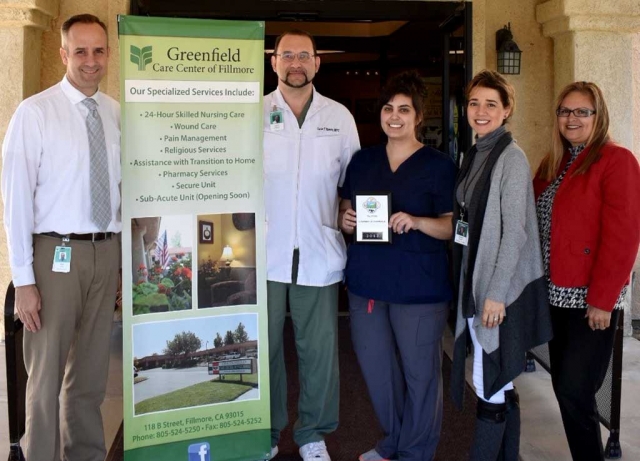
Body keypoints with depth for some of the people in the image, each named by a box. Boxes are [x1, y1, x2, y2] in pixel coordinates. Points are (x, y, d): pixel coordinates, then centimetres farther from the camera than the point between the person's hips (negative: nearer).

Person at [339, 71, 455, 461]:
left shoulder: (439, 165, -4)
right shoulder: (362, 160, 10)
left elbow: (453, 226, -5)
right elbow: (345, 210, 17)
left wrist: (417, 222, -23)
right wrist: (346, 220, -6)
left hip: (419, 285, -5)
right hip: (367, 281, 5)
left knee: (419, 370, 5)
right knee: (376, 366, 15)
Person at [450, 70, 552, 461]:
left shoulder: (511, 158, -11)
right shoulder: (474, 156, 12)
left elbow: (514, 232, -16)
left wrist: (496, 294, -19)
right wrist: (465, 283, 12)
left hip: (499, 286, -8)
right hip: (473, 280, 8)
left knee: (491, 384, -3)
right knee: (500, 385, 16)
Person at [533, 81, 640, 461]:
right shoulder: (553, 164, 14)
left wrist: (602, 300, -18)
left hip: (591, 298, -7)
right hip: (557, 294, 7)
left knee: (575, 391, -5)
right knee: (564, 387, 12)